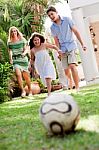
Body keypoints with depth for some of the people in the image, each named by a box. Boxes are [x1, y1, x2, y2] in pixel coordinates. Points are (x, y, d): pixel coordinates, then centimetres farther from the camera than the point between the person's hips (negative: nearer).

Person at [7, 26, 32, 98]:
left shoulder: (22, 40, 8)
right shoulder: (10, 42, 10)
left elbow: (26, 49, 5)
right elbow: (10, 51, 8)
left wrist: (24, 52, -16)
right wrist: (10, 58, -9)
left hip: (23, 59, 0)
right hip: (15, 60, 0)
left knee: (26, 76, 3)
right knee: (18, 74, -21)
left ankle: (30, 90, 24)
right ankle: (23, 91, -12)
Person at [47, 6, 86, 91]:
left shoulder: (67, 20, -4)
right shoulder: (52, 27, 4)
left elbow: (76, 32, -1)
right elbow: (56, 40, 9)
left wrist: (82, 44, -3)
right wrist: (59, 50, -6)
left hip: (71, 46, -4)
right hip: (63, 50, 4)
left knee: (72, 66, -21)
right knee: (66, 70, 8)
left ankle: (77, 87, -19)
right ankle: (70, 85, 32)